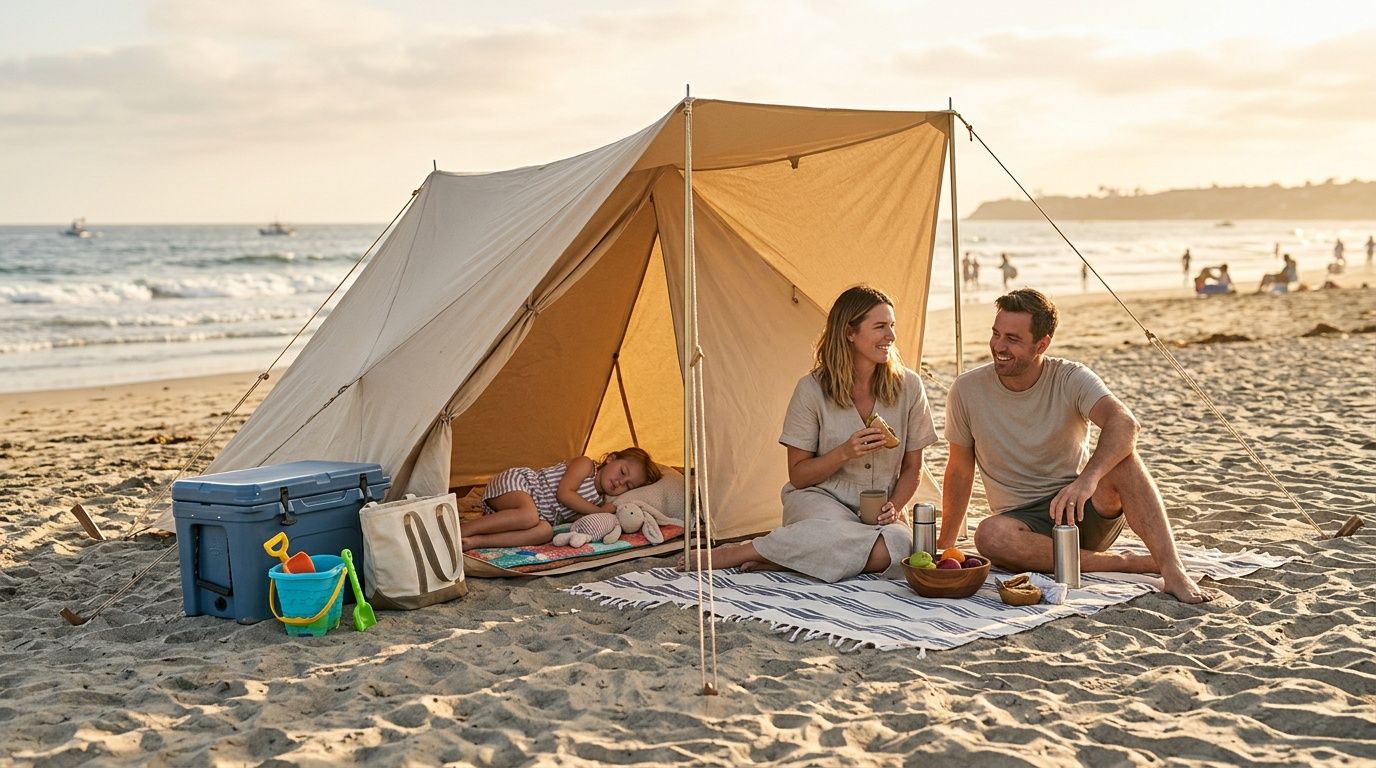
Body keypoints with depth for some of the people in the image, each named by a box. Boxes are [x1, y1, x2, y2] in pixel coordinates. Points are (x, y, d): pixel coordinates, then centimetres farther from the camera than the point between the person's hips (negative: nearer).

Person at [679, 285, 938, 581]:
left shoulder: (907, 386, 0)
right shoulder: (813, 389, -7)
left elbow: (912, 468, 10)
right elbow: (798, 476, -2)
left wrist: (895, 507, -9)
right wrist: (845, 452, -19)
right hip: (818, 499, -3)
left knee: (902, 546, -35)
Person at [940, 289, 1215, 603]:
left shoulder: (1071, 379, -10)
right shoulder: (967, 391, -5)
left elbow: (1124, 423, -30)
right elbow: (960, 472, 7)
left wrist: (1088, 479, -48)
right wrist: (944, 545, 8)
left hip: (1087, 511, -1)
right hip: (1025, 523, 1)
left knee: (1120, 455, -29)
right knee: (990, 535, -35)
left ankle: (1172, 568, -32)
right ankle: (1130, 563, -26)